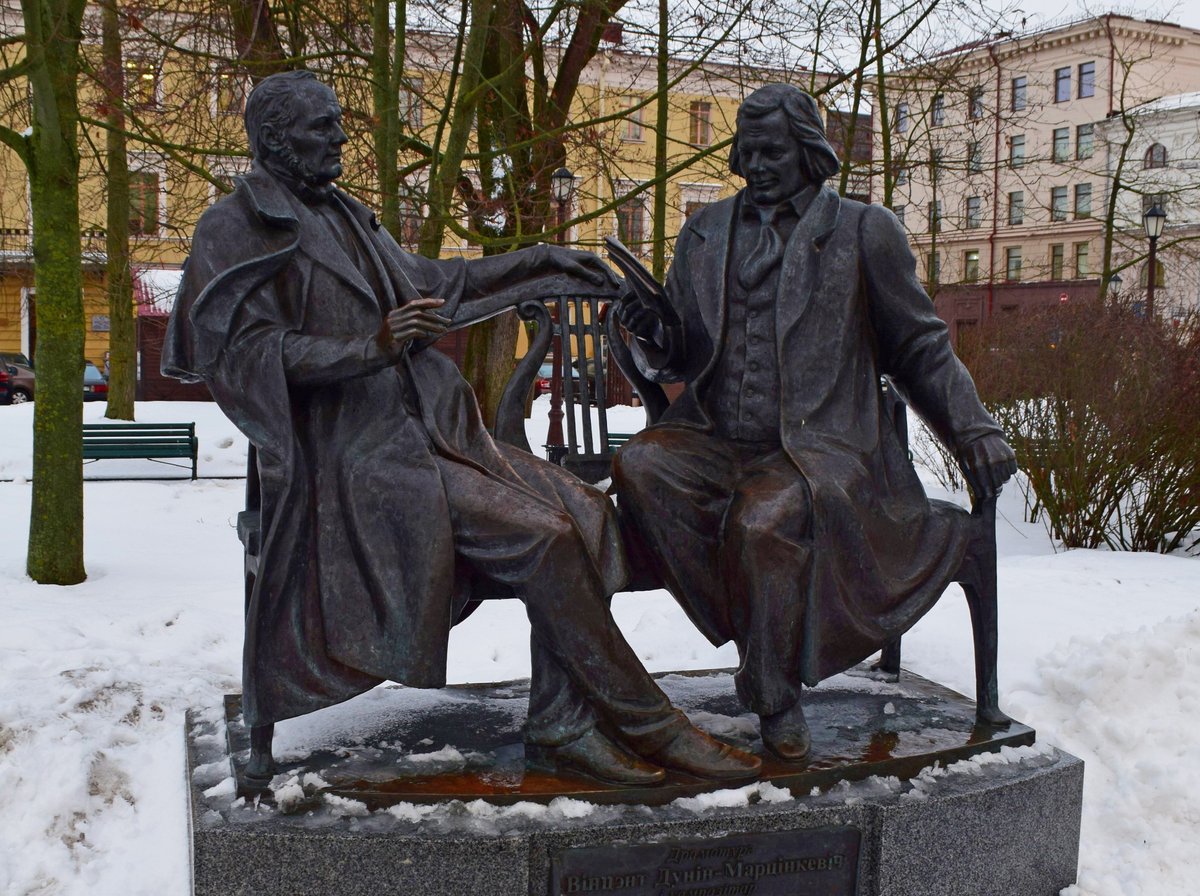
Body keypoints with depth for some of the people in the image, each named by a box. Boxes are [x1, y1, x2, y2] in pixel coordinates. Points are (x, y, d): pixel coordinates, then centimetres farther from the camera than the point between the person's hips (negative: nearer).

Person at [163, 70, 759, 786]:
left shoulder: (342, 215, 20)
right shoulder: (236, 230, -2)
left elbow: (423, 279, 31)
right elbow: (248, 352, -13)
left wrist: (539, 261, 29)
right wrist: (372, 345, -26)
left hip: (423, 428, 8)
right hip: (355, 453, -8)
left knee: (580, 509, -12)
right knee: (541, 536, -22)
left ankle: (559, 724, -10)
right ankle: (647, 725, -8)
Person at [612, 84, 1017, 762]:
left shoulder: (863, 231, 7)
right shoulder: (708, 232, 17)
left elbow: (920, 347, 9)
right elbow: (680, 361, 18)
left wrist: (973, 428, -3)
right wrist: (655, 332, -5)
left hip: (818, 446, -4)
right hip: (717, 439, 4)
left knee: (765, 517, -35)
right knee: (640, 466, -27)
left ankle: (773, 688, -11)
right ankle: (767, 646, -18)